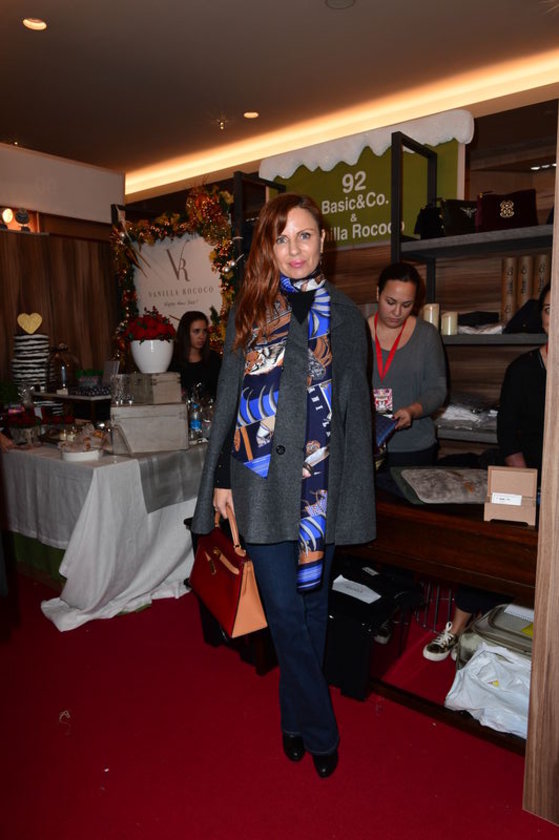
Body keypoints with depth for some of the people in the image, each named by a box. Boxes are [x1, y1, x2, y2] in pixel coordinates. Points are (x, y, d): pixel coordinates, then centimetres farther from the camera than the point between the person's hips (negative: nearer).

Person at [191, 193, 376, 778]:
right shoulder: (248, 312, 7)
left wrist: (353, 493, 0)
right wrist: (221, 478, 4)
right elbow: (229, 399, 8)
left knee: (310, 601, 11)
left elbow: (356, 406, 4)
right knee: (284, 608, 4)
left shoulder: (343, 315, 6)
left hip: (319, 480, 0)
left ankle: (295, 716, 33)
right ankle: (319, 730, 24)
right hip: (261, 482, 0)